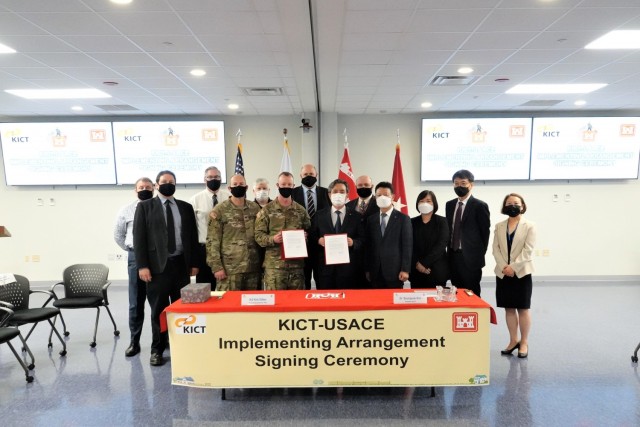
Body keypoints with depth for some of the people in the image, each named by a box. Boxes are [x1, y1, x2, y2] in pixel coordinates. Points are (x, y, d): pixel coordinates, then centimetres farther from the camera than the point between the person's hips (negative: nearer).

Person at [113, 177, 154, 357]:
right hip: (136, 258, 1)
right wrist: (131, 250, 7)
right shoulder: (126, 210, 6)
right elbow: (118, 235, 14)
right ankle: (134, 341, 18)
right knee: (136, 302, 8)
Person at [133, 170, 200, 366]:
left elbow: (193, 236, 10)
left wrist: (194, 263, 5)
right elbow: (139, 237, -2)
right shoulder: (145, 207, 4)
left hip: (181, 264, 3)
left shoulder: (186, 207, 11)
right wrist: (142, 265, -10)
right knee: (158, 310, 5)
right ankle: (157, 349, 19)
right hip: (157, 265, -2)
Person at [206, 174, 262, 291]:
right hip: (229, 269, -3)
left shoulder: (255, 208, 9)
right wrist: (217, 266, -10)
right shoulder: (219, 211, -2)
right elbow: (212, 241, -5)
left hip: (253, 268, 4)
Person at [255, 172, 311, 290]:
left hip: (297, 263, 3)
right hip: (274, 265, -3)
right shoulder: (267, 210, 1)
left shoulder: (301, 210, 10)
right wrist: (273, 239, -20)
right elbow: (259, 235, -2)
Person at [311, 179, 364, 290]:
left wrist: (353, 242, -15)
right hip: (325, 267, 1)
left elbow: (363, 240, 4)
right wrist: (318, 240, -11)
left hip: (347, 268, 0)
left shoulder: (356, 216, 6)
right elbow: (312, 237, 10)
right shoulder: (319, 215, 9)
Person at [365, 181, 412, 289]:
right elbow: (368, 246, 9)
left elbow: (407, 245, -4)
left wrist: (405, 269, -9)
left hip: (395, 270, -3)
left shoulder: (403, 218, 0)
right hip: (375, 272, 3)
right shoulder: (371, 219, 10)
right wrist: (367, 269, 6)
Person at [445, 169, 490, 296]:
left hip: (471, 257, -5)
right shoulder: (450, 205, 10)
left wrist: (480, 254, -2)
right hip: (453, 256, 5)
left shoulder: (480, 206, -8)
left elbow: (485, 232, -5)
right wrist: (449, 250, 9)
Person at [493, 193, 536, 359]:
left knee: (523, 309, 4)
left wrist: (513, 267, -16)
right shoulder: (499, 226, 9)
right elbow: (495, 248, 3)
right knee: (509, 309, 9)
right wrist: (503, 267, -10)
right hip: (503, 273, 3)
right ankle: (513, 340, 21)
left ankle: (524, 342, 16)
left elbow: (528, 250, -9)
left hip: (521, 272, -3)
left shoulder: (529, 226, -1)